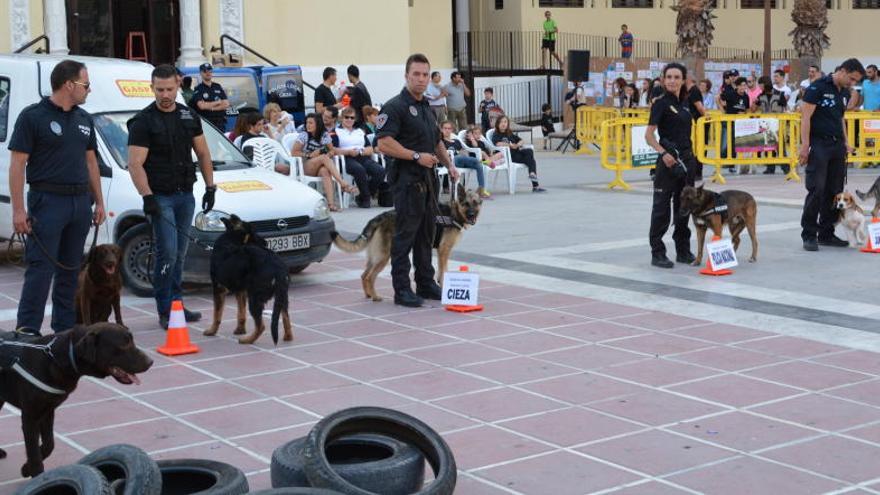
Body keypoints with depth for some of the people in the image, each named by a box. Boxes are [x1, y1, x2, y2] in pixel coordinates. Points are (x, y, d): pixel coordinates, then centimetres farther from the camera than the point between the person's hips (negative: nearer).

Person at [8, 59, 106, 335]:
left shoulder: (84, 120, 13)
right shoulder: (33, 116, -7)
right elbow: (17, 164, -10)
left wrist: (98, 201, 14)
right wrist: (18, 209, -15)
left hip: (80, 202, 6)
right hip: (48, 201, -6)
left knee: (70, 270, 11)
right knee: (41, 268, -9)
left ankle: (66, 327, 18)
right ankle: (27, 329, -6)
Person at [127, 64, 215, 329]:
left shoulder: (189, 116, 10)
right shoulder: (143, 121, -8)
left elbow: (202, 153, 17)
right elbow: (135, 164, -13)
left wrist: (210, 187, 10)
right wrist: (147, 196, -22)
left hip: (185, 195, 6)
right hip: (160, 197, -6)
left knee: (179, 254, 11)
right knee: (167, 253, -10)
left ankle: (176, 305, 19)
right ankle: (165, 312, -5)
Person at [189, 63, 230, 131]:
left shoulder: (218, 87, 14)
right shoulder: (198, 89, 0)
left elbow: (226, 104, 5)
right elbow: (202, 105, -15)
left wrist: (212, 108, -9)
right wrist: (218, 102, -3)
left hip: (220, 122, 4)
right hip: (206, 122, -4)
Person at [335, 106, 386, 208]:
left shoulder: (360, 131, 29)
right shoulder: (337, 132, 14)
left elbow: (370, 149, 19)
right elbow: (333, 150, -2)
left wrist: (360, 151, -3)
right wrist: (348, 152, -14)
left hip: (364, 158, 5)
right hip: (348, 159, -5)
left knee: (380, 171, -25)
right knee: (360, 170, -39)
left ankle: (362, 198, -14)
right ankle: (366, 197, -22)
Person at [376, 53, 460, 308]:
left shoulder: (427, 107, 17)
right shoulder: (395, 106, -10)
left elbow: (437, 141, 28)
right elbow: (384, 143, -20)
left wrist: (449, 164, 14)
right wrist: (417, 156, -19)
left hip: (428, 178, 8)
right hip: (407, 178, -8)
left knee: (426, 234, 13)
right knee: (405, 234, -5)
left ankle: (426, 283, 22)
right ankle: (402, 289, -1)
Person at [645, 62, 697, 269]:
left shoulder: (684, 103, 12)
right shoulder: (661, 103, -9)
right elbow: (649, 135, -14)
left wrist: (692, 157, 18)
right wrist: (663, 153, -26)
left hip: (687, 158, 7)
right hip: (669, 159, -7)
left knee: (684, 206, 11)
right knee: (662, 207, -1)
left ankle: (683, 250, 19)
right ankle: (657, 253, 4)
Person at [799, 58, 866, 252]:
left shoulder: (844, 92, 14)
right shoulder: (818, 87, -9)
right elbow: (806, 117, -12)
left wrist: (845, 142, 15)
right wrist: (805, 146, -18)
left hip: (837, 145, 7)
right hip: (819, 144, -7)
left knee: (834, 191, 7)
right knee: (816, 190, -10)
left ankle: (826, 234, 15)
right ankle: (809, 235, -3)